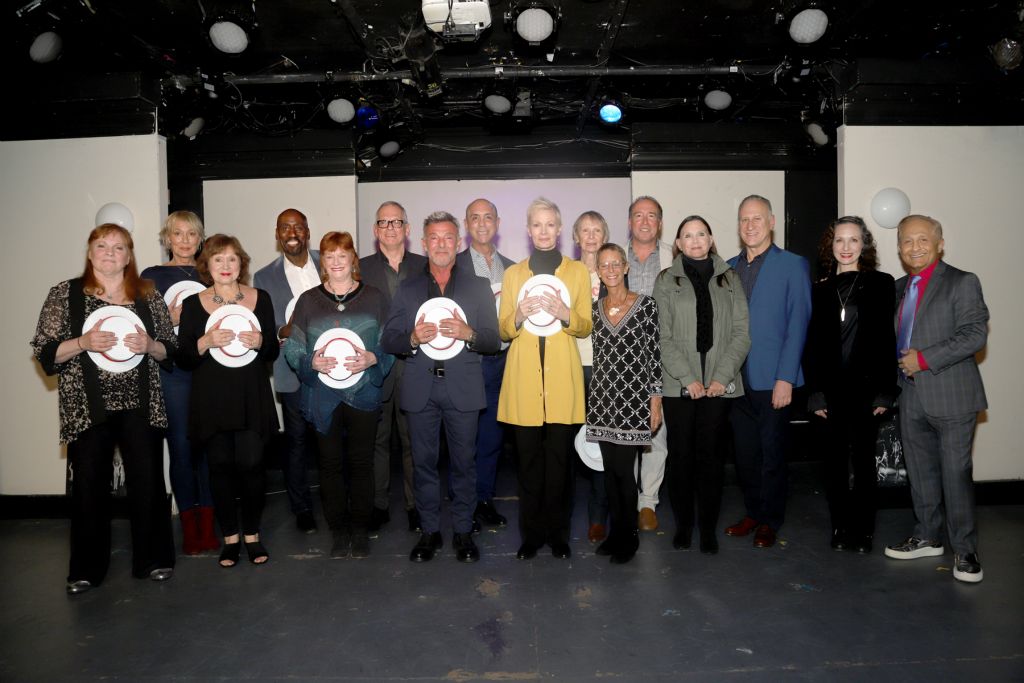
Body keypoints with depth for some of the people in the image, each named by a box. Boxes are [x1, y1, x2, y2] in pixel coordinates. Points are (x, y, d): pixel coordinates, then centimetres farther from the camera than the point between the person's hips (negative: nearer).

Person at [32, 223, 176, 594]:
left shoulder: (148, 295, 8)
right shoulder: (64, 294, 4)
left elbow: (169, 349, 11)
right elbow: (44, 352, 0)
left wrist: (149, 345, -11)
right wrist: (82, 342, -17)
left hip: (140, 405, 1)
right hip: (86, 407, -1)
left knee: (148, 481, 3)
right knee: (89, 485, 4)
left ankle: (152, 559, 18)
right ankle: (87, 568, 20)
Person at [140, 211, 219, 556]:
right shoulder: (152, 276, 7)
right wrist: (170, 320, -14)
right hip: (172, 372, -2)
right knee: (180, 447, 0)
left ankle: (207, 527, 14)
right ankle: (189, 529, 12)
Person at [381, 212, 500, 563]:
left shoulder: (478, 286, 7)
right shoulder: (406, 288, 10)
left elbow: (494, 340, 2)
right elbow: (388, 341, 4)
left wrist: (468, 333, -19)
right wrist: (413, 338, -16)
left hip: (463, 389, -1)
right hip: (420, 389, 1)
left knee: (464, 462, 5)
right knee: (424, 461, 8)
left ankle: (463, 531, 20)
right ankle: (429, 530, 22)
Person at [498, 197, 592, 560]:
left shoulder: (578, 271, 11)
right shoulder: (513, 273, 13)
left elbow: (586, 326, 8)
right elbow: (503, 330, 10)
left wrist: (565, 314, -13)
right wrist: (519, 316, -12)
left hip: (562, 375, 0)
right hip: (524, 377, 1)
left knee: (559, 456, 0)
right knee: (528, 456, 2)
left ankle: (557, 533, 14)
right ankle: (531, 533, 14)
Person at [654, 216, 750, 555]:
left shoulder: (729, 278, 9)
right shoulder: (665, 281, 5)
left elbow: (741, 332, 3)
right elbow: (662, 337, -2)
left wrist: (722, 376, -8)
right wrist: (687, 378, -10)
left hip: (720, 384, 1)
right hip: (679, 384, -1)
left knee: (711, 455, 4)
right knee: (681, 454, 3)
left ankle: (708, 527, 15)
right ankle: (683, 524, 17)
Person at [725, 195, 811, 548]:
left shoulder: (793, 265, -2)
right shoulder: (728, 268, 12)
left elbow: (797, 324, -7)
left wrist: (785, 378, -14)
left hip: (772, 380, -4)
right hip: (736, 379, 4)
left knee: (772, 453, 6)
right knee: (745, 453, 12)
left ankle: (770, 521, 20)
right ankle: (752, 513, 28)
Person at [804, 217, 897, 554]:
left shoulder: (881, 283, 2)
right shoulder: (820, 289, 6)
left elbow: (888, 339, -2)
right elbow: (811, 344, 4)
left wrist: (884, 392, -7)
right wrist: (815, 393, -2)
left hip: (866, 388, -2)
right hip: (831, 390, 2)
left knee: (864, 460, 5)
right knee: (835, 461, 7)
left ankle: (864, 529, 18)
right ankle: (840, 527, 20)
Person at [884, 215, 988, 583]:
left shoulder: (962, 282, -6)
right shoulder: (899, 288, 14)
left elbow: (976, 334, -15)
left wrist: (925, 358, -19)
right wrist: (887, 386, 9)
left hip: (950, 397, -6)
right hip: (912, 398, 6)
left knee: (956, 474, 0)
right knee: (921, 472, 14)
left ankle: (964, 549, 13)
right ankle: (928, 536, 28)